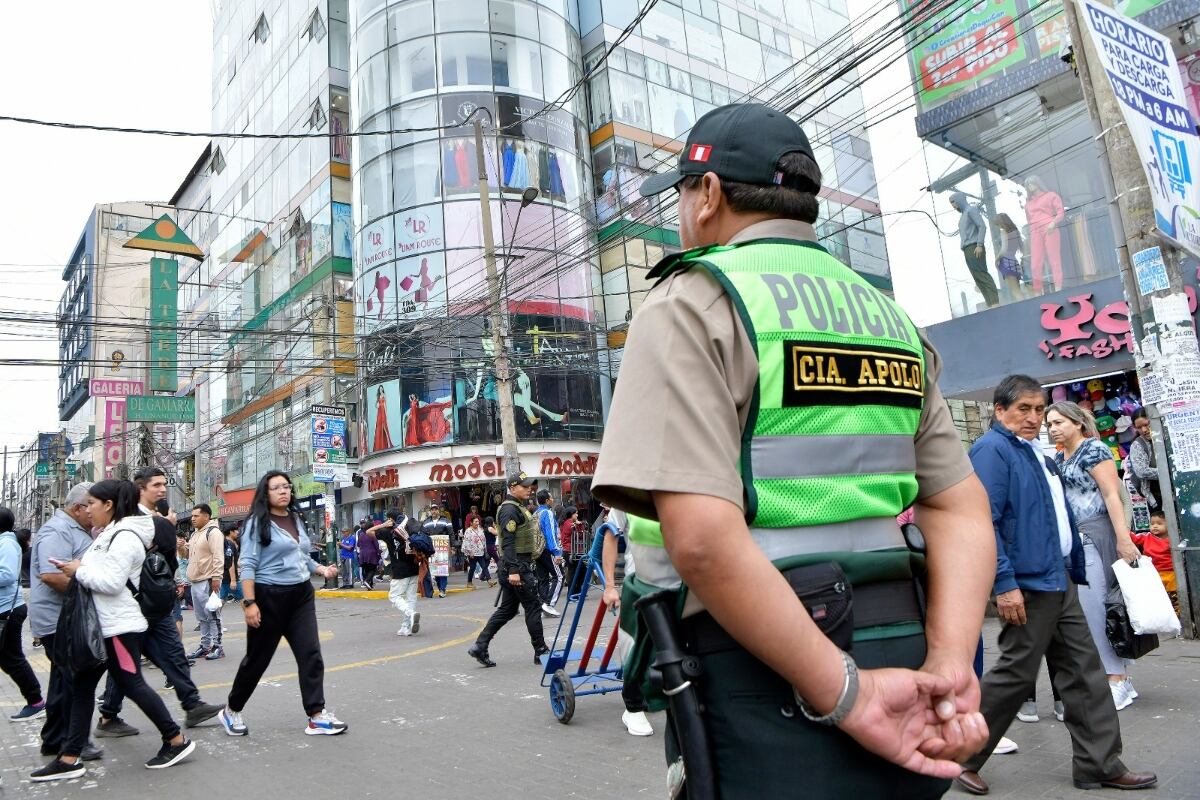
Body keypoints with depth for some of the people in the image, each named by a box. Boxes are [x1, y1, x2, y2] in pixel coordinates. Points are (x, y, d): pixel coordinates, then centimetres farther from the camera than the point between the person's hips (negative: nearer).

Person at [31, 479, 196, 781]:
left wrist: (79, 571, -13)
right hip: (103, 625, 10)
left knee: (131, 684, -3)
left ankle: (177, 740, 9)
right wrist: (77, 570, 7)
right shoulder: (109, 534, 14)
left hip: (120, 626, -10)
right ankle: (69, 758, 18)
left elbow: (111, 582, -23)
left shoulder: (125, 537, -18)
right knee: (82, 685, 10)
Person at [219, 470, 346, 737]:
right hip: (269, 597, -5)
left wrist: (321, 569, 4)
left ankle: (317, 716, 1)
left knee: (311, 654, -2)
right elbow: (247, 565, -14)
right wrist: (249, 602, -20)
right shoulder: (258, 523, -8)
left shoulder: (296, 519, 11)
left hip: (302, 595, 5)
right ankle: (231, 710, 31)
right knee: (257, 657, 9)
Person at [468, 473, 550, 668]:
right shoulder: (510, 509, -14)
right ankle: (541, 651, 9)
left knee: (507, 609, 12)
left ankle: (480, 646, 11)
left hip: (522, 566, 10)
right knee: (533, 606, -1)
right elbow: (508, 542, -22)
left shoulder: (517, 508, 18)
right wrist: (513, 570, -27)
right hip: (517, 567, -10)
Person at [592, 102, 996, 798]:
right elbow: (962, 508, 5)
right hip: (897, 653, 7)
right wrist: (950, 667, -4)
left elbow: (702, 537, -23)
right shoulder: (889, 317, 12)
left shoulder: (692, 303, -10)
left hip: (766, 683, -7)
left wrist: (845, 694, -17)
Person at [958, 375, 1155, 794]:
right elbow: (984, 521, -23)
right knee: (1015, 675, -2)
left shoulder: (1036, 452, 17)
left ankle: (1099, 764, 23)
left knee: (1085, 671, 12)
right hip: (1025, 585, -10)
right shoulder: (992, 449, -14)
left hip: (1059, 579, 10)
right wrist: (1004, 584, -26)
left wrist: (1075, 569, 21)